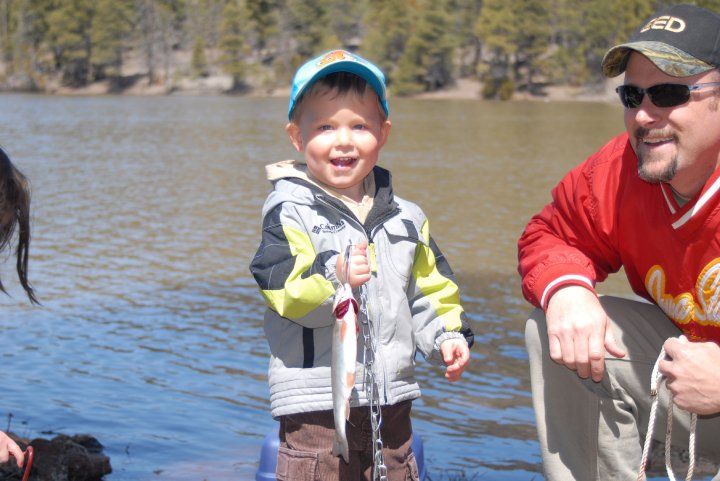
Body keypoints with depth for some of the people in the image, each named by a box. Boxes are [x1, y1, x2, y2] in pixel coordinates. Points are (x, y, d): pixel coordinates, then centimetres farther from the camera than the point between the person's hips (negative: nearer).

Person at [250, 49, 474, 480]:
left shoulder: (406, 218, 11)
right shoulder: (291, 212, -6)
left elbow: (430, 288, 19)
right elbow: (283, 290, -16)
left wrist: (447, 335, 4)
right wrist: (334, 278, -31)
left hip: (392, 400, 5)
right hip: (316, 404, -5)